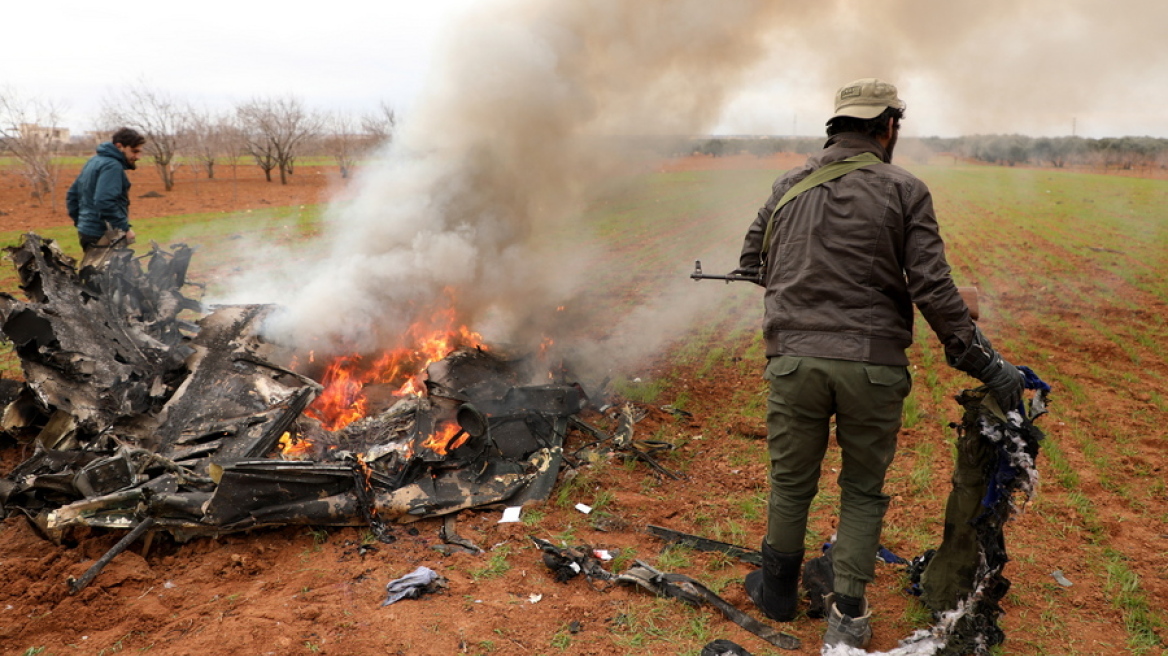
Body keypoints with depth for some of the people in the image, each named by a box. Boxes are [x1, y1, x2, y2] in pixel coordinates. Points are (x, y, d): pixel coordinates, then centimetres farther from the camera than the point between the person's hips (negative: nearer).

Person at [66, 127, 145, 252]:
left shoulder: (94, 161, 17)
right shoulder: (112, 166, -14)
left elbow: (72, 195, 23)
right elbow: (105, 202, -26)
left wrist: (80, 221, 25)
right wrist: (125, 228, -20)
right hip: (101, 236, -10)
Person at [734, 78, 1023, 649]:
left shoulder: (789, 186, 9)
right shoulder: (904, 190, -1)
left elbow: (750, 262, 17)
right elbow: (933, 290, -6)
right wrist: (984, 363, 0)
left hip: (795, 360, 2)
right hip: (873, 366, -1)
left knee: (791, 483, 17)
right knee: (863, 491, 17)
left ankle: (777, 592, 35)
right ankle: (847, 617, 21)